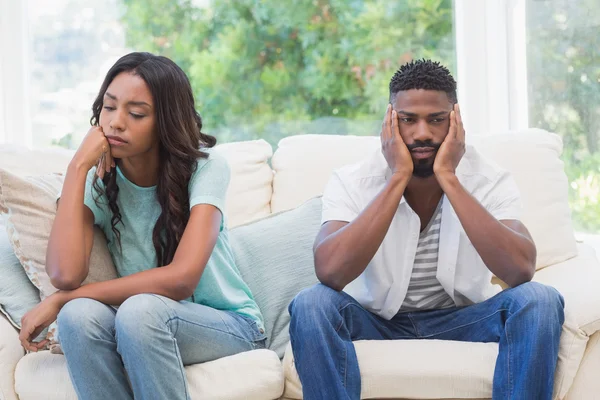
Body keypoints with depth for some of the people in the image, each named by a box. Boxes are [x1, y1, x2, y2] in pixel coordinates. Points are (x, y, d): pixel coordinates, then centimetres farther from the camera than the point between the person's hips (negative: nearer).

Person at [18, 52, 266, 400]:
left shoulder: (205, 166, -13)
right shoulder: (98, 180, -4)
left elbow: (181, 277, -27)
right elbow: (65, 274, -22)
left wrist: (61, 300, -21)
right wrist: (79, 166, -20)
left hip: (230, 324, -3)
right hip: (143, 328, 3)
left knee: (140, 310, -34)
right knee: (80, 314, -30)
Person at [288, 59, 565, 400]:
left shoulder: (490, 181, -13)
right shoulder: (352, 182, -14)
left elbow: (521, 271, -31)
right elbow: (330, 272, -32)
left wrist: (448, 178, -30)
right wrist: (398, 178, -29)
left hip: (460, 318, 1)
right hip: (377, 319, 0)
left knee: (540, 300, -27)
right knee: (311, 304, -30)